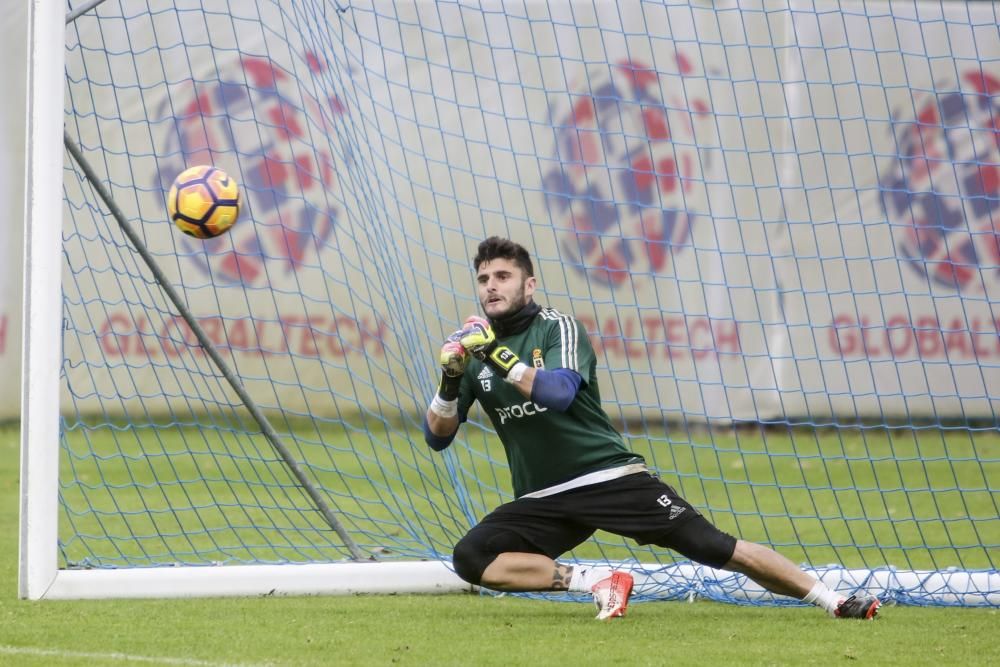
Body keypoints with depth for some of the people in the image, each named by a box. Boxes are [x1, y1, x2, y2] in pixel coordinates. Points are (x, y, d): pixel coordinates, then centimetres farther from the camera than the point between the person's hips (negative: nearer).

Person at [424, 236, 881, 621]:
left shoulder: (557, 328, -6)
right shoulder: (474, 352, 7)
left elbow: (558, 392, -25)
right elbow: (437, 437, 4)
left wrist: (500, 357, -27)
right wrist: (450, 382, -13)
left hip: (612, 478, -4)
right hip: (544, 500, 4)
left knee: (717, 548, -13)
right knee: (470, 559, -22)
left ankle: (834, 601, -5)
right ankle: (596, 582, -15)